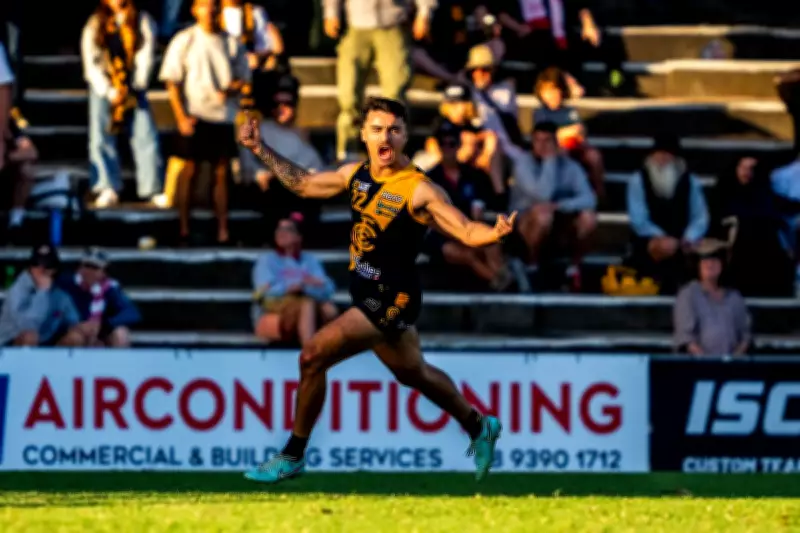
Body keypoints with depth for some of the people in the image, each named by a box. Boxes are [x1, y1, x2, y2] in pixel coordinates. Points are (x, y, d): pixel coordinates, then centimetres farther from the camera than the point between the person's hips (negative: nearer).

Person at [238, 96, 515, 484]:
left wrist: (495, 233, -42)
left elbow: (467, 232, -21)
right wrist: (260, 150, 15)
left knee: (314, 357, -14)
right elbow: (303, 184, 18)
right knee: (412, 373, 24)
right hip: (367, 295, 8)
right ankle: (479, 427, 46)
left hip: (390, 302, -8)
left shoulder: (418, 190, -18)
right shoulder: (356, 174, 3)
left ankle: (292, 457, 0)